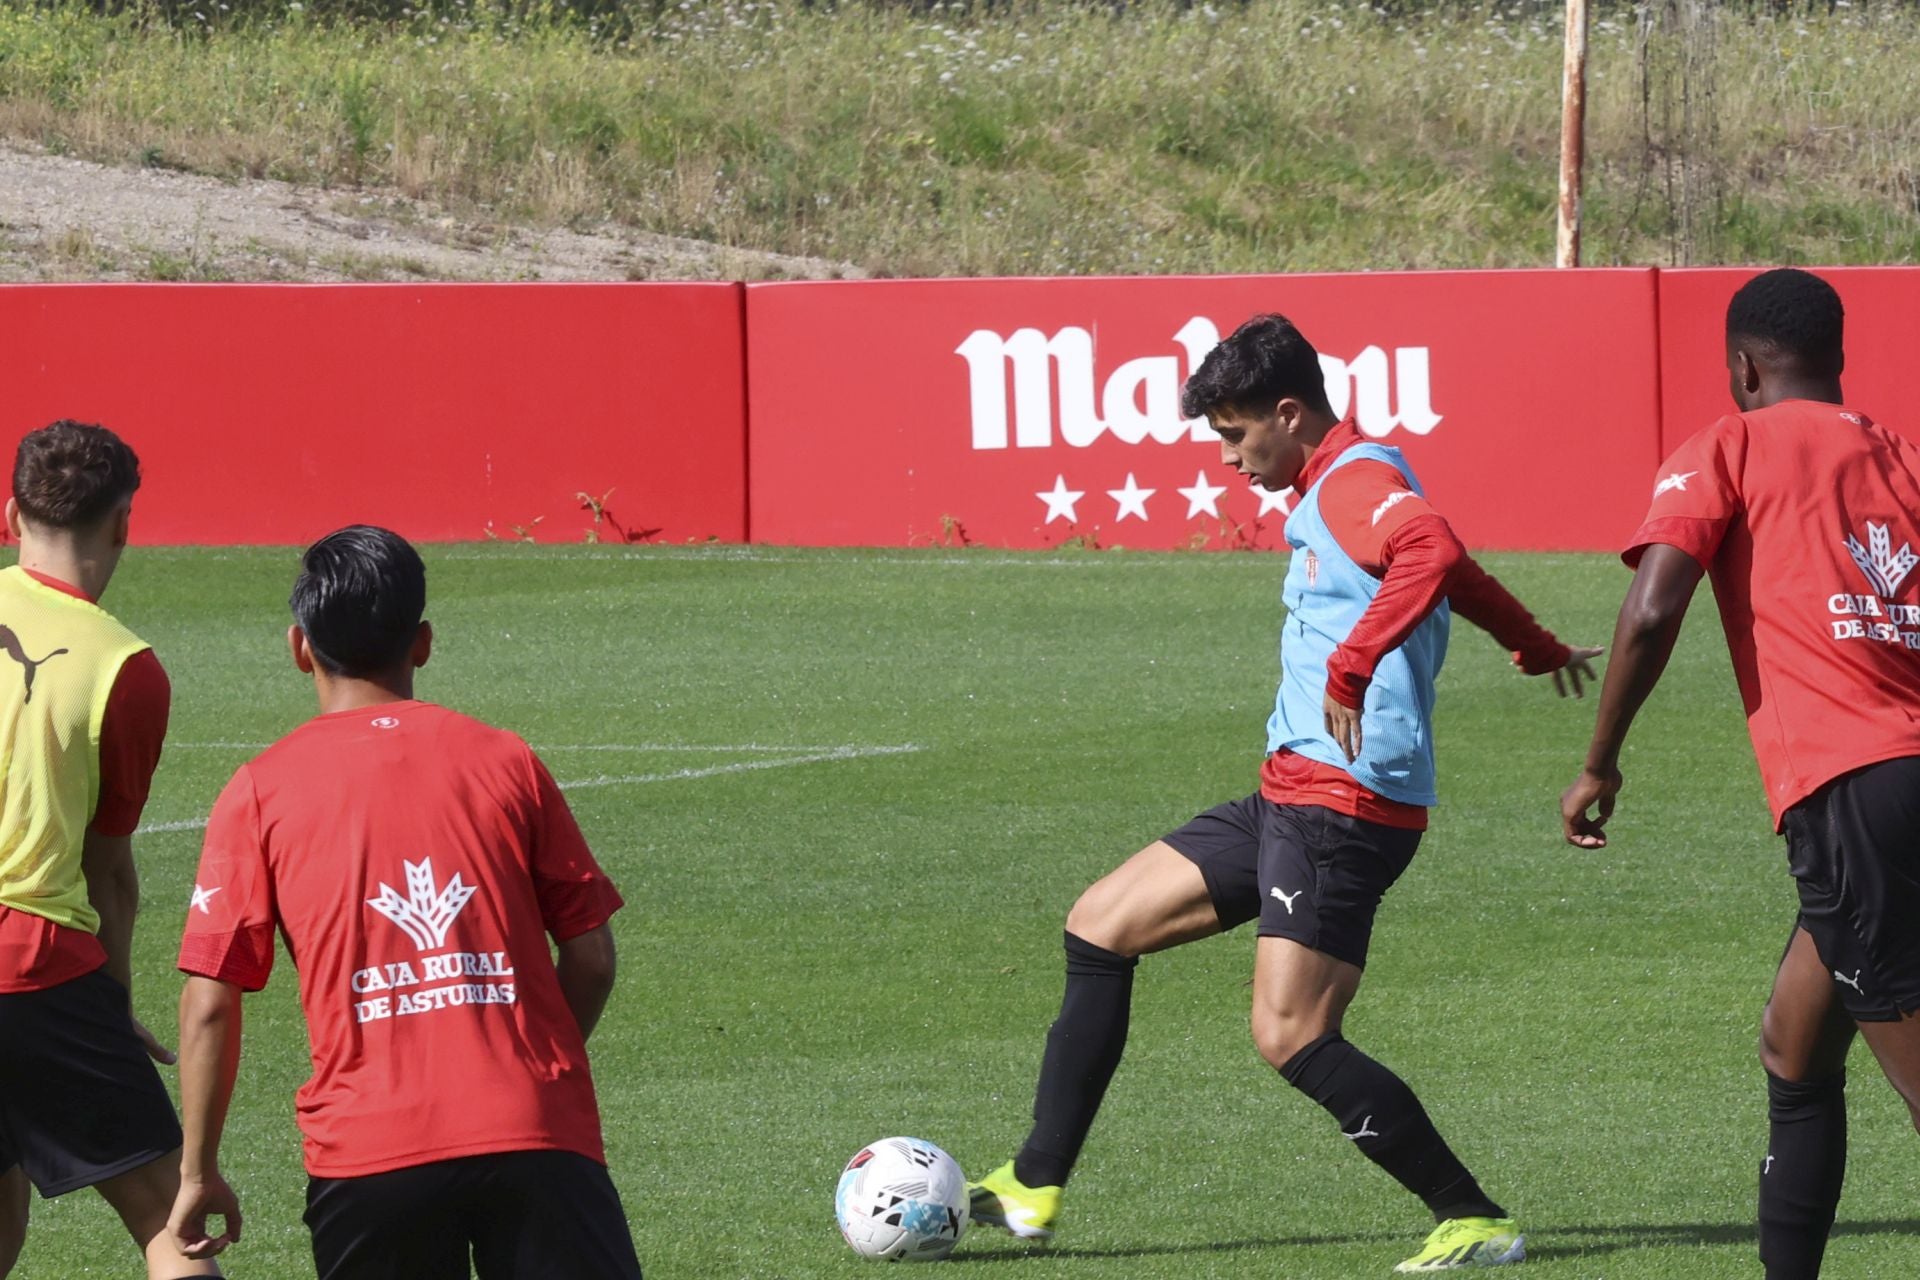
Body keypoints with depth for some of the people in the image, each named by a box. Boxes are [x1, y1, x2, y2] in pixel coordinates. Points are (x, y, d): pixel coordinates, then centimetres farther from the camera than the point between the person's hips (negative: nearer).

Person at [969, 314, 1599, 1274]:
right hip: (1290, 794, 11)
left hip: (1344, 805, -11)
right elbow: (1464, 577, 35)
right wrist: (1540, 651, 49)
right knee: (1100, 927, 14)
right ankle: (1034, 1188, 18)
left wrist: (1353, 665, -37)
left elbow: (1435, 555, -36)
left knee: (1290, 1037, -18)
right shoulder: (1330, 493, 18)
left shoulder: (1359, 483, -13)